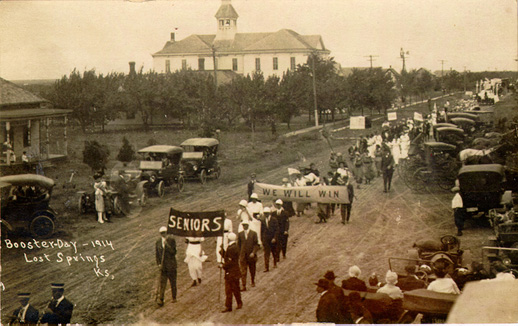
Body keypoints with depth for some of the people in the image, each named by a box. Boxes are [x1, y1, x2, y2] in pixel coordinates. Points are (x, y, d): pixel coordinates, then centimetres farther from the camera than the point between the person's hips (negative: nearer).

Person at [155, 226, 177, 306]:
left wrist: (166, 244, -21)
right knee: (162, 282, -5)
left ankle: (174, 298, 20)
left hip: (171, 264, -2)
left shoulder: (171, 240, -4)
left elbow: (173, 252, -12)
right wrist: (159, 264, -1)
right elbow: (157, 254, 9)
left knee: (173, 282, 7)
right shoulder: (158, 242, 6)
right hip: (163, 265, 2)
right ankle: (160, 299, -9)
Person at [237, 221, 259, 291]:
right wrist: (239, 254, 5)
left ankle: (253, 282, 39)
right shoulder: (240, 234, 3)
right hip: (243, 256, 1)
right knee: (243, 271, -6)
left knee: (252, 270, 14)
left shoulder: (253, 233, -4)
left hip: (251, 255, -1)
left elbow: (256, 244, -5)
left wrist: (253, 253, -17)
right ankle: (244, 286, -7)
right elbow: (238, 245, 10)